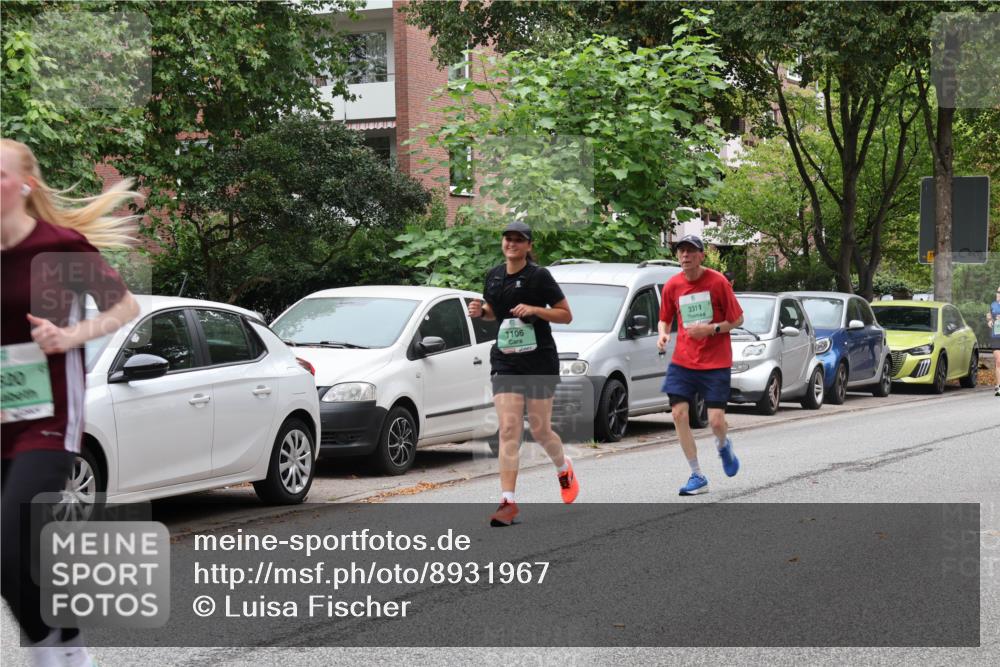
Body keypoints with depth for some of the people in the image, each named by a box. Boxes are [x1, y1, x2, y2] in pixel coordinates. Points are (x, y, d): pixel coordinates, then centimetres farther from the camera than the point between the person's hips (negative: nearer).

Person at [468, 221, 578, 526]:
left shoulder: (539, 276, -8)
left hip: (539, 362, -4)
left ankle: (564, 468, 39)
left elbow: (566, 315, -6)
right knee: (508, 430, -7)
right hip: (505, 362, 4)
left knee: (540, 430, 5)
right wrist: (481, 311, 1)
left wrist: (534, 309, -20)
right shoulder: (494, 276, 7)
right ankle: (508, 502, -10)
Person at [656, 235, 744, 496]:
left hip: (715, 363, -3)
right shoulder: (672, 286, 1)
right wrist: (663, 334, -7)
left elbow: (737, 319, -4)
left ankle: (723, 445, 31)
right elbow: (665, 319, 15)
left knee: (716, 420, -9)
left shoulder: (717, 282, -10)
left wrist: (710, 329, -18)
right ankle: (697, 476, 3)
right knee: (679, 413, -10)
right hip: (682, 361, 3)